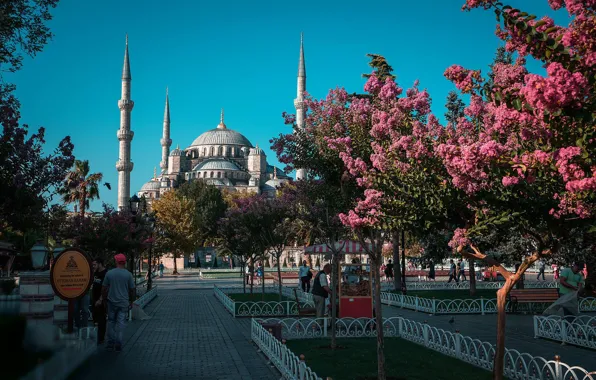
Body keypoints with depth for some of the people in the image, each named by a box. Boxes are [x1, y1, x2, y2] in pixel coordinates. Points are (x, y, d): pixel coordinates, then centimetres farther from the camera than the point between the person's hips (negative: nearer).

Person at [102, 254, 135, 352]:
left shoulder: (109, 273, -4)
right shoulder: (128, 274, -6)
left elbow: (104, 289, 2)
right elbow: (132, 290, 0)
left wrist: (104, 299, 16)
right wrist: (131, 301, 12)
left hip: (112, 302, 1)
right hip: (124, 302, -1)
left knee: (111, 322, 14)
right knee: (121, 323, 4)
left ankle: (110, 344, 16)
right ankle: (118, 346, 4)